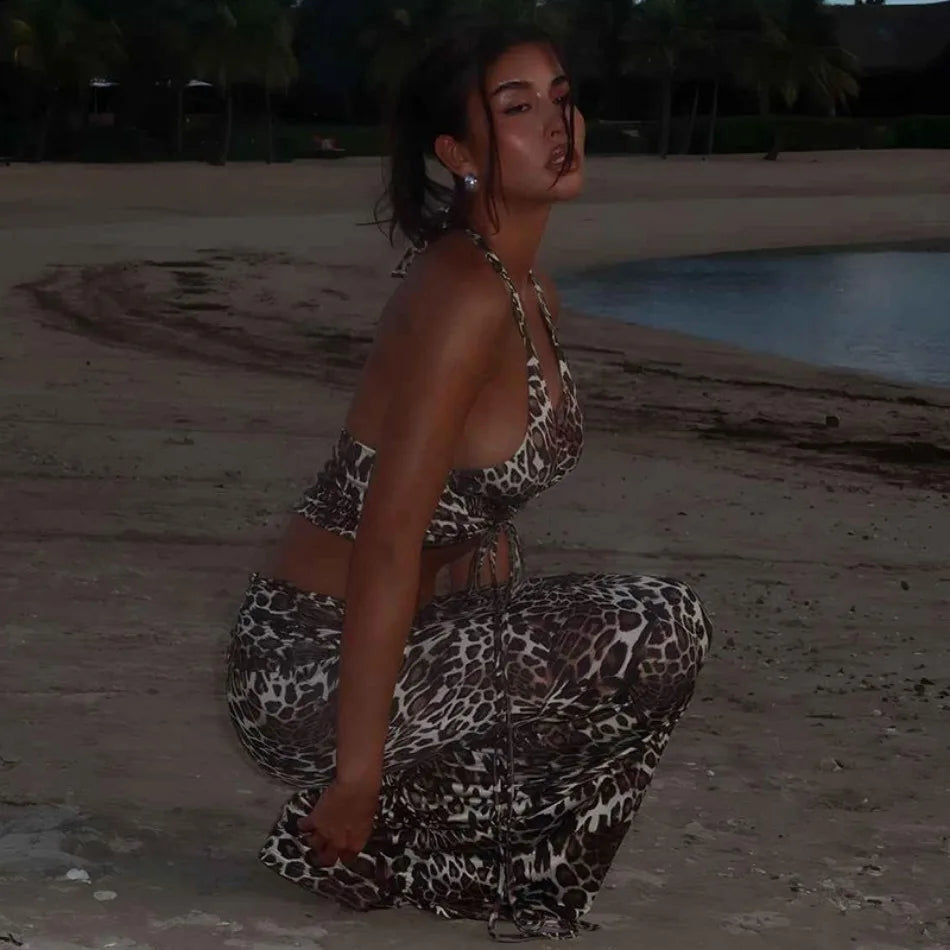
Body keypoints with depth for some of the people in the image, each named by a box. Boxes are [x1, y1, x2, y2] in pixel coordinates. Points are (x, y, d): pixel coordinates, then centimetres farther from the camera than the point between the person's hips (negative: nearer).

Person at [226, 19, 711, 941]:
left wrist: (521, 647, 19)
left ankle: (371, 845, 20)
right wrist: (358, 769, -23)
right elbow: (387, 543, -25)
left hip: (385, 639, 10)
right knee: (660, 629, -19)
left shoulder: (532, 295, 8)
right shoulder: (463, 296, -21)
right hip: (317, 668, -10)